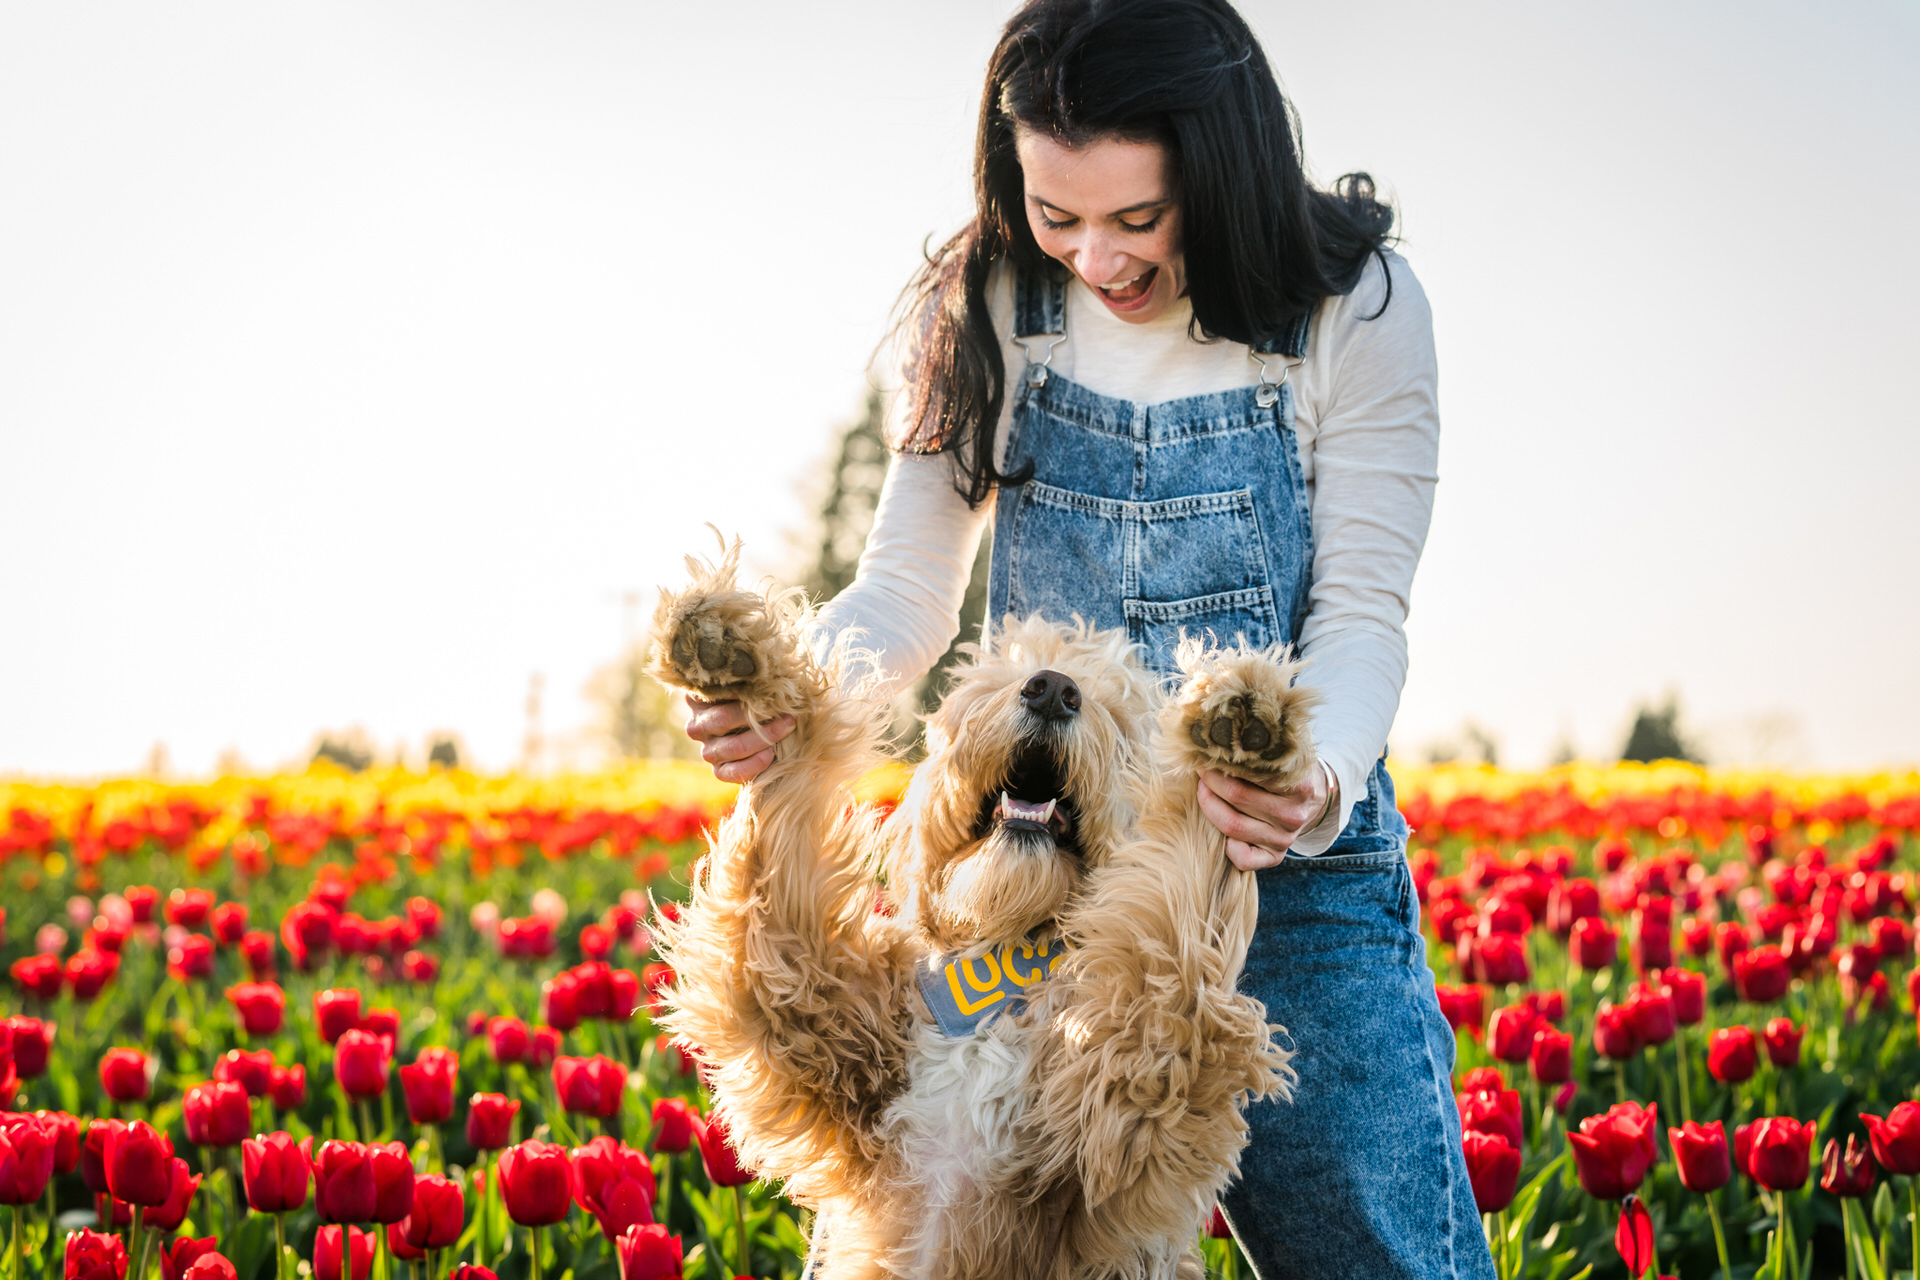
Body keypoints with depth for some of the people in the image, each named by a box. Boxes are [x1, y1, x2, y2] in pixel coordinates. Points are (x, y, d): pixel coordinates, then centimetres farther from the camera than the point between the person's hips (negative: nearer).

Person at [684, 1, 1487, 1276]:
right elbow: (911, 586, 0)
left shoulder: (1357, 311, -9)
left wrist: (1318, 783, -33)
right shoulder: (989, 309, -1)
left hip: (1290, 868, -2)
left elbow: (1360, 615, -11)